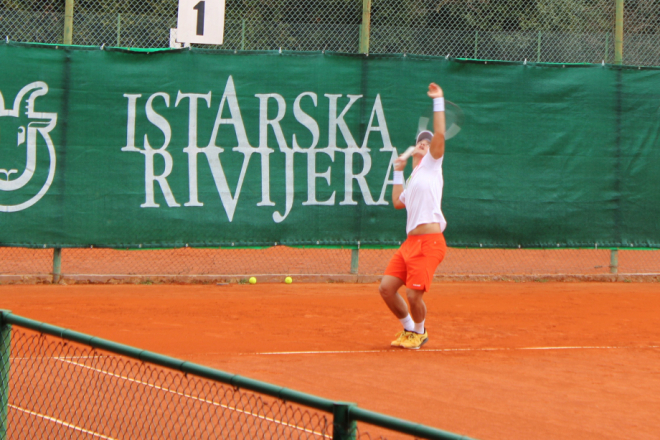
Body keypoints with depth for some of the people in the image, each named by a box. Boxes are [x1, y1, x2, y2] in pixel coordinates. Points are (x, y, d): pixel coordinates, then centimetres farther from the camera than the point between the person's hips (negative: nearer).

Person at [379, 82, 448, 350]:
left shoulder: (431, 165, 5)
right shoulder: (414, 176, 27)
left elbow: (439, 134, -8)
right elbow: (398, 202, 33)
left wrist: (438, 101, -6)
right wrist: (398, 172, 34)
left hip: (429, 242, -8)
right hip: (411, 242, 8)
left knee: (414, 293, -14)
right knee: (386, 287, 1)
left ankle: (419, 332, 14)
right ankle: (409, 329, 21)